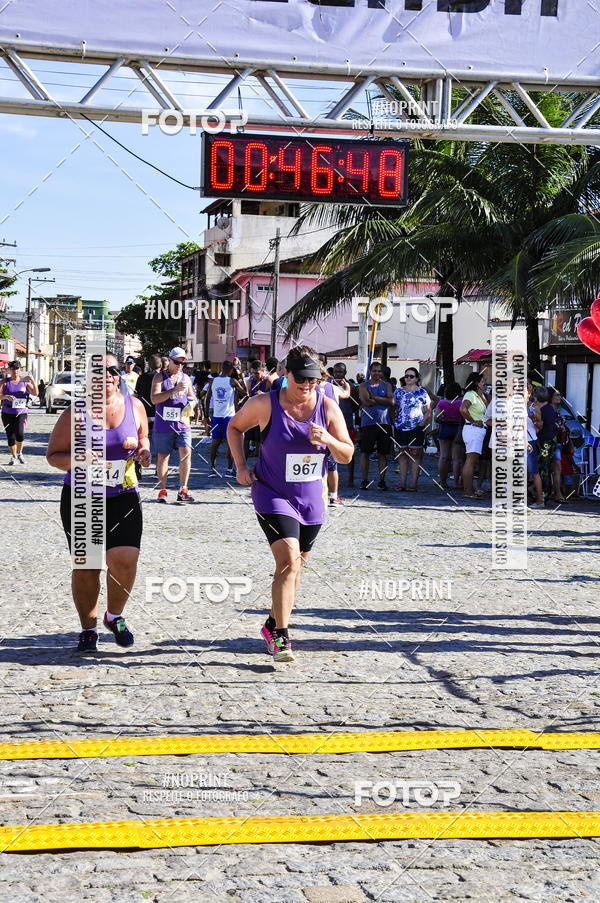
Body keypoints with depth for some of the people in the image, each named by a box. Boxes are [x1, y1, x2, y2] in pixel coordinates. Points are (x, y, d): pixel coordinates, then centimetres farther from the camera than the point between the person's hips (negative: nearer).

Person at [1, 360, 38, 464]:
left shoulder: (25, 382, 5)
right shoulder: (5, 382, 4)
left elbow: (35, 393, -5)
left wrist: (32, 380, -16)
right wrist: (6, 396, -24)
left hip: (21, 413, -1)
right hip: (7, 413, 1)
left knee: (19, 433, -20)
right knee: (10, 436, 4)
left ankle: (19, 454, 4)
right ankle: (13, 457, 22)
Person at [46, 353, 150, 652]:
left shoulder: (134, 406, 1)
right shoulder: (75, 413, -7)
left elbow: (142, 437, 19)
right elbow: (52, 455, -2)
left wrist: (143, 451, -4)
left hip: (123, 497, 1)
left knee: (125, 560, -12)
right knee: (85, 566, 3)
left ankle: (114, 616, 16)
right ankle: (88, 629, 22)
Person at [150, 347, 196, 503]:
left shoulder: (185, 378, 13)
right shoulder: (160, 377, -1)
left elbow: (192, 397, 24)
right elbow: (154, 398, -15)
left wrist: (191, 403, -1)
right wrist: (174, 390, -24)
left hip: (182, 423, 3)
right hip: (163, 424, -3)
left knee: (186, 452, -10)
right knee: (163, 456, 4)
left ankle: (183, 490, -7)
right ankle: (162, 491, 14)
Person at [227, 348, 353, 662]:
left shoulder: (328, 407, -2)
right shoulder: (264, 404, -10)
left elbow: (347, 455, 0)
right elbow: (234, 426, 9)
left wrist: (328, 440, -21)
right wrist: (241, 466, -2)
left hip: (311, 501, 4)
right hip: (272, 496, -4)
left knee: (294, 567, 14)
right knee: (288, 561, -20)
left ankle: (272, 625, 34)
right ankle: (281, 638, -16)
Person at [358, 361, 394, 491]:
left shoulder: (386, 385, 12)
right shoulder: (364, 385, 5)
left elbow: (391, 401, -4)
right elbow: (366, 401, -11)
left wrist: (374, 397, -9)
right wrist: (383, 400, -5)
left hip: (384, 423, 2)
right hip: (368, 422, -2)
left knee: (383, 453, 3)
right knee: (365, 452, -1)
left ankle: (382, 480, 8)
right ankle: (364, 480, 7)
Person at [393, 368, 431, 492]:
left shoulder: (422, 392, 3)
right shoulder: (399, 391, 11)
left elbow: (428, 411, 4)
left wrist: (422, 424, -8)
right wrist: (394, 421, 3)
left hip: (416, 427, -3)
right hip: (401, 427, 3)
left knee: (415, 454, -4)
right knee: (403, 454, 4)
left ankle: (414, 484, -3)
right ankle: (402, 483, 5)